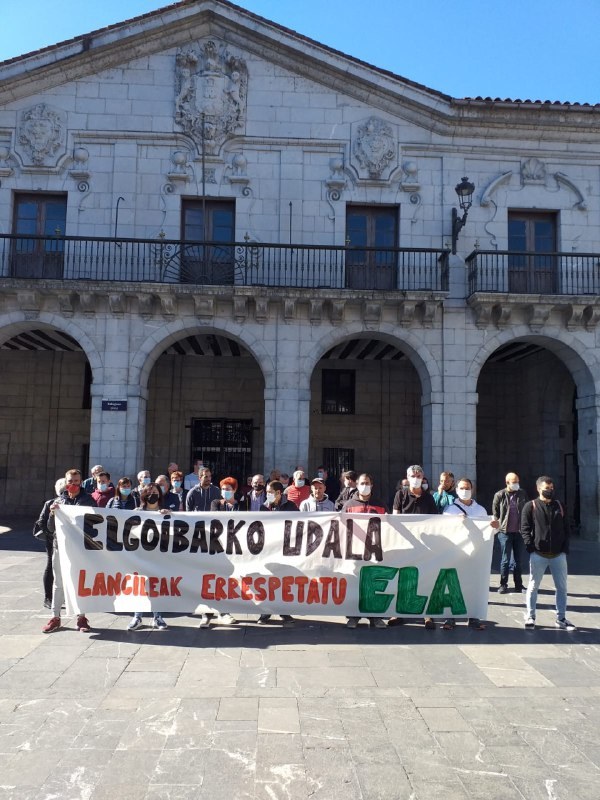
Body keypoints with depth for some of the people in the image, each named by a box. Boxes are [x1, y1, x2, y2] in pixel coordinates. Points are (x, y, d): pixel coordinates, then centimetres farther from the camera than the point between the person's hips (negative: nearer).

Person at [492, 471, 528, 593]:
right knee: (505, 560, 4)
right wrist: (499, 526, -4)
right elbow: (495, 513, 1)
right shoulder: (499, 495, -4)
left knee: (519, 560, 9)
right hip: (505, 532, -3)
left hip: (520, 532, 3)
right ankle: (503, 584, 13)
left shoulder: (522, 494, 3)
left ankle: (518, 584, 21)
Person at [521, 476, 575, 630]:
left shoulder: (559, 506, 9)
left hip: (558, 554, 4)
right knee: (533, 587, 5)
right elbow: (525, 529, -5)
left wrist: (565, 547, 1)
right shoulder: (530, 506, -3)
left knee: (562, 587, 8)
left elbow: (566, 528, 11)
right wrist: (531, 547, -12)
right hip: (538, 555, -4)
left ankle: (561, 619, 19)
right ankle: (530, 617, 15)